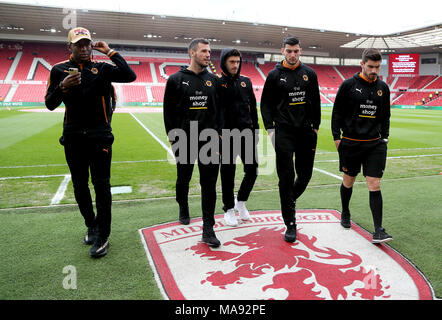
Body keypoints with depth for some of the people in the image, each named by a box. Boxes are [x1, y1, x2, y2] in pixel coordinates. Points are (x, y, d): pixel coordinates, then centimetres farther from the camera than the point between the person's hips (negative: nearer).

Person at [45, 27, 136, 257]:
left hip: (99, 136, -3)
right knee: (80, 186, 11)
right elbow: (50, 104, 5)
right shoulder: (59, 70, 7)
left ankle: (102, 237, 4)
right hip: (73, 137, 3)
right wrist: (62, 87, -13)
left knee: (101, 185, -4)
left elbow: (130, 76, -12)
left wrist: (110, 52, -6)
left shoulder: (102, 69, 3)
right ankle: (91, 226, 29)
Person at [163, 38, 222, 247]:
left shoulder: (213, 80, 10)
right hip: (184, 141, -1)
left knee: (209, 183, -2)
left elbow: (220, 110, 12)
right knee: (184, 179, 14)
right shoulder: (176, 79, 1)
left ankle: (208, 229, 3)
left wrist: (219, 134, 4)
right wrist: (172, 136, -3)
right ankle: (183, 208, 43)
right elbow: (168, 111, 2)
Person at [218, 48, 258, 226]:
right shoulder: (218, 83, -2)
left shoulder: (246, 82, 13)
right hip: (227, 135, -4)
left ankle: (241, 201, 26)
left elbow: (253, 108, 16)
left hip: (246, 133, 4)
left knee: (252, 169, 3)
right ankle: (229, 209, 20)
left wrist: (255, 130, 12)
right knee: (228, 173, 4)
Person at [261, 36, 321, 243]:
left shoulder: (309, 74, 11)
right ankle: (290, 224, 3)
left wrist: (315, 127, 10)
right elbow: (266, 104, 4)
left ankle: (289, 201, 36)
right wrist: (270, 128, -4)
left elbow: (316, 103, 16)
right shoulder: (275, 75, 3)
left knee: (305, 174, 7)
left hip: (306, 131, 4)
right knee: (286, 177, -5)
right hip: (284, 132, -3)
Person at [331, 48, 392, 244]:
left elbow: (385, 116, 18)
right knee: (348, 182, 12)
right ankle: (345, 214, 37)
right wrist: (336, 136, -4)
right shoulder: (348, 85, -3)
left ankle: (378, 231, -1)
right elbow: (337, 112, 1)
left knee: (374, 186, -5)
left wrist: (384, 137, 12)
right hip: (350, 143, -2)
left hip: (374, 144, 2)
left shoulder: (383, 87, 8)